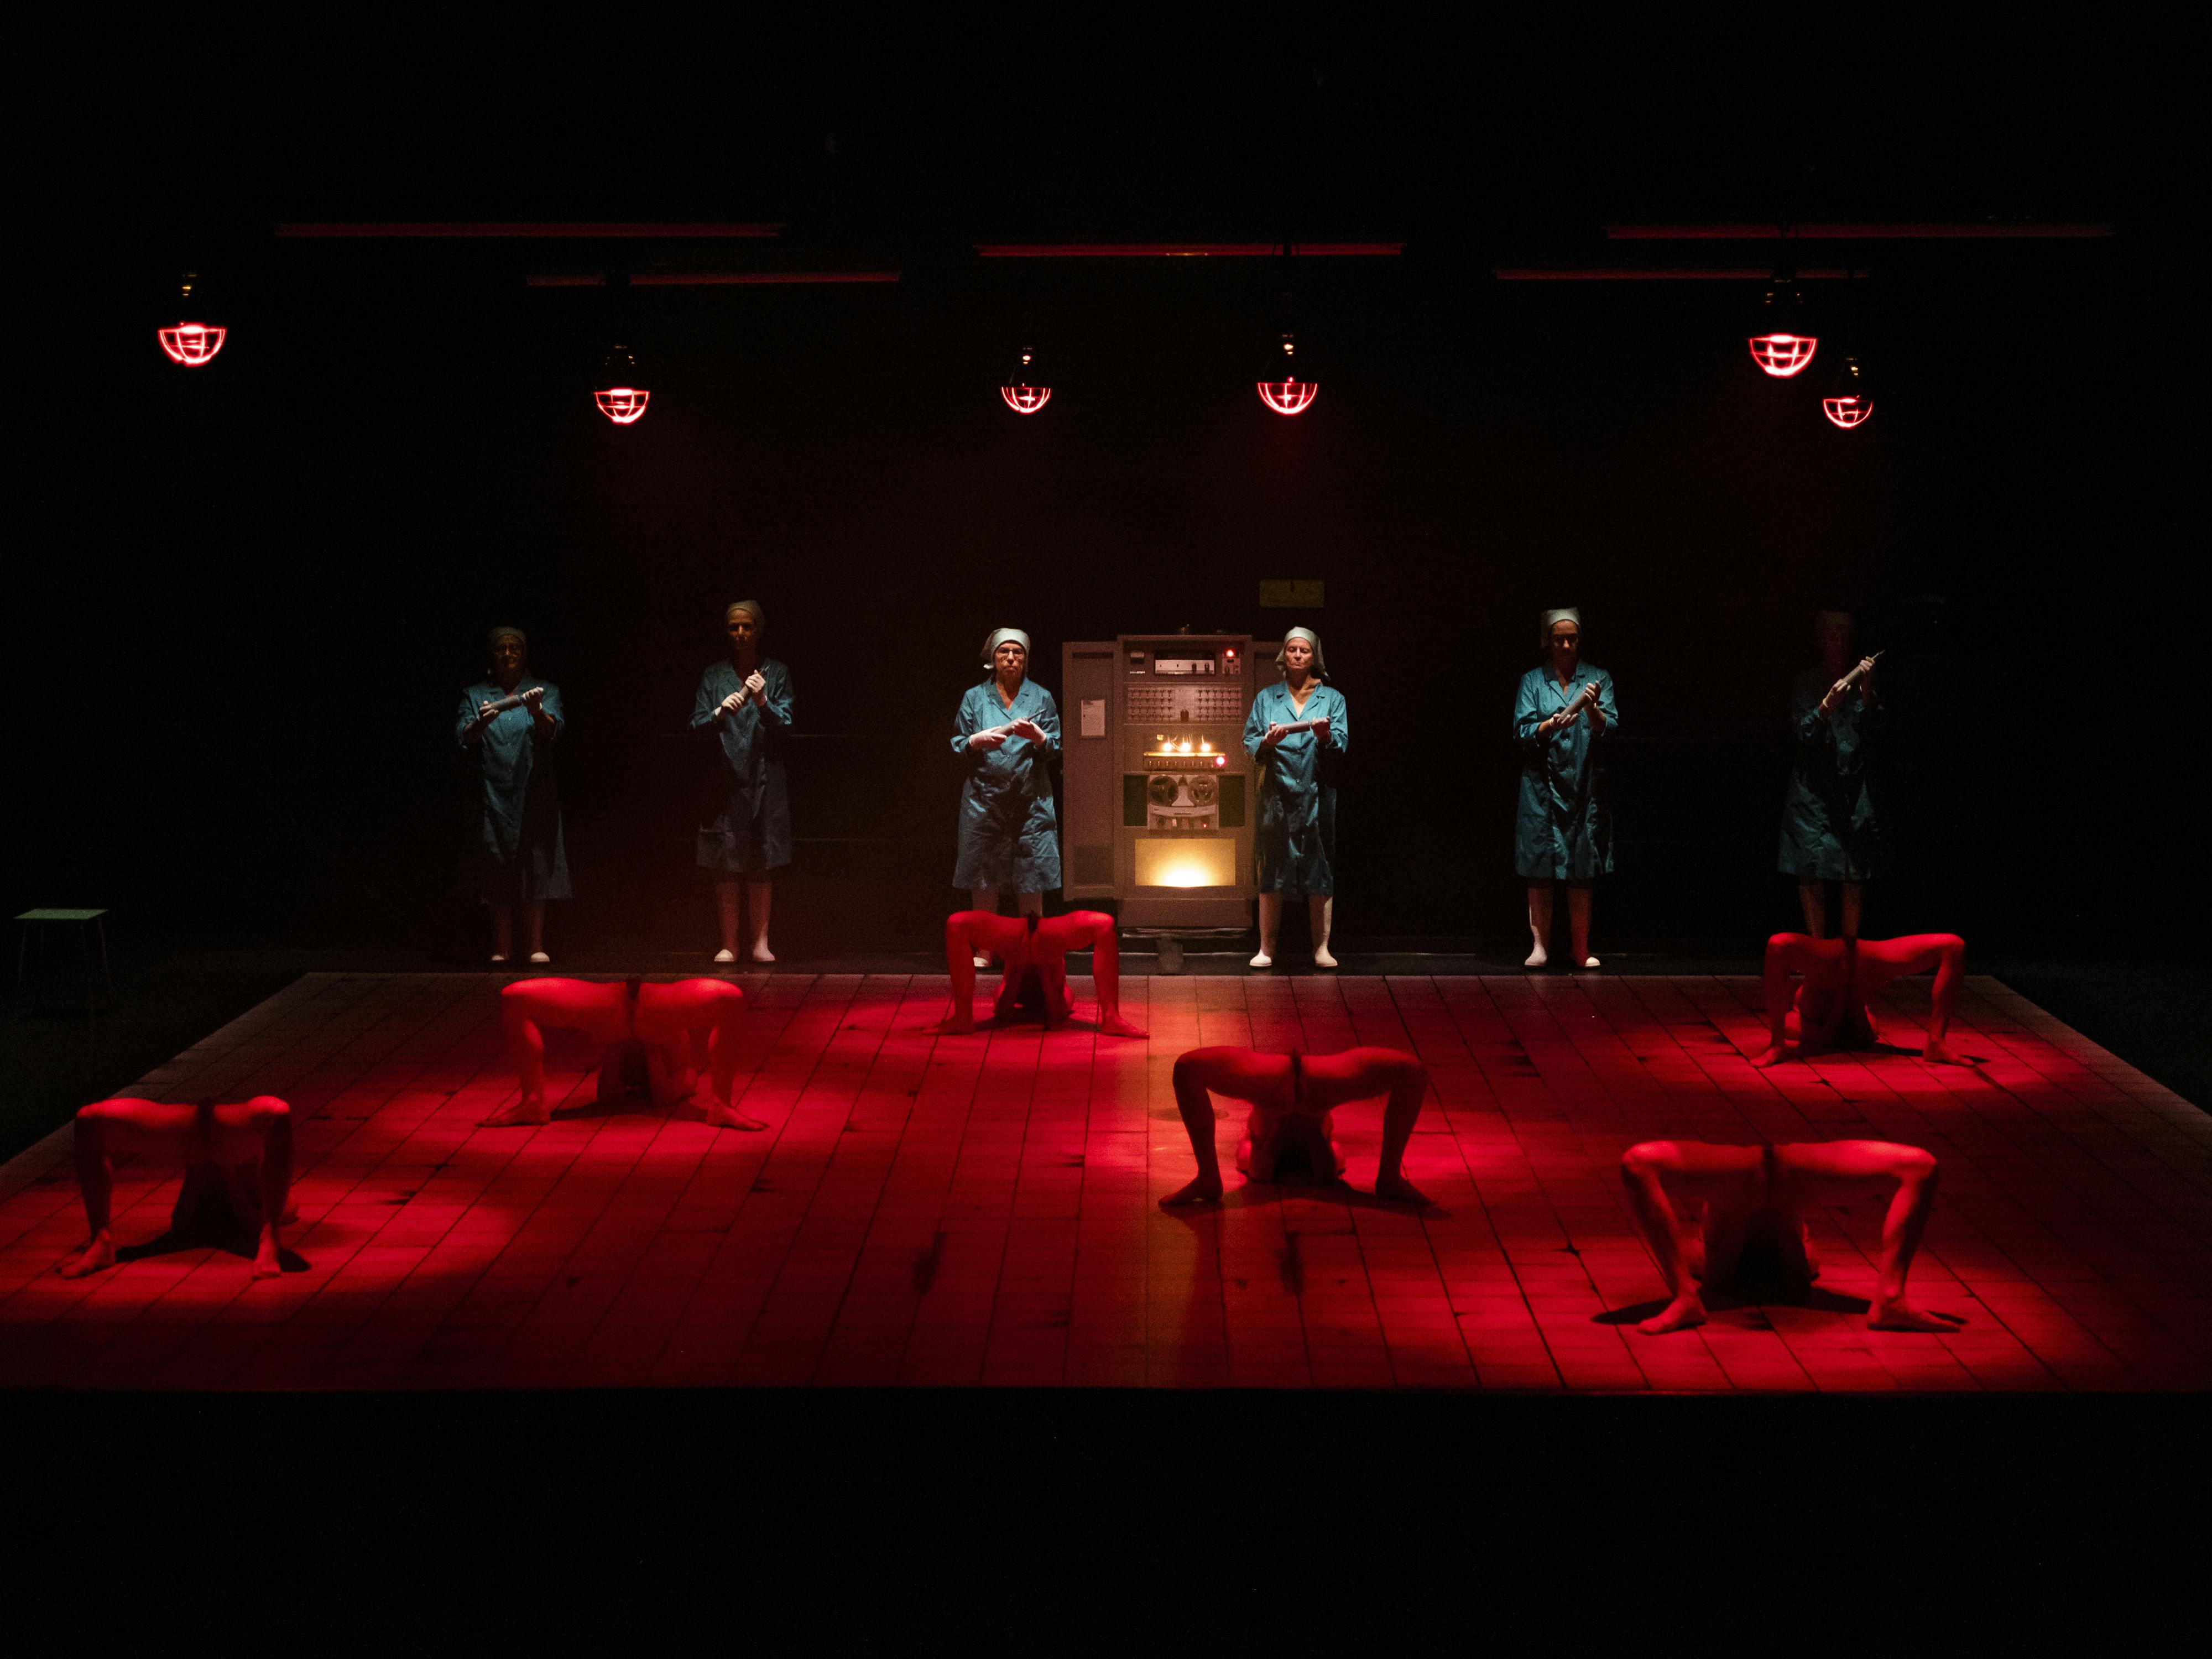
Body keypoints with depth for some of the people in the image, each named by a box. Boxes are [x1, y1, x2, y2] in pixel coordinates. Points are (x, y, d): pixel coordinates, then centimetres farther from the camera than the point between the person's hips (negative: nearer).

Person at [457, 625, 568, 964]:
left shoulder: (545, 691, 9)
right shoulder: (476, 695, 11)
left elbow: (553, 732, -9)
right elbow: (463, 737, -3)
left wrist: (537, 712, -31)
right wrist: (481, 722, -25)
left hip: (533, 793, -1)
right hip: (493, 793, 1)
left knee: (535, 867, -4)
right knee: (497, 868, -1)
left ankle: (536, 945, 0)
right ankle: (502, 946, 4)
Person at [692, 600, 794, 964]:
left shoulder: (776, 673, 6)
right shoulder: (714, 675, 9)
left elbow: (785, 727, 0)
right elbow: (696, 725, 4)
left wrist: (762, 701, -17)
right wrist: (721, 712, -15)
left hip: (765, 779, 0)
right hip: (725, 779, 0)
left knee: (762, 865, -1)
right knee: (725, 865, -2)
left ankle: (760, 941, 5)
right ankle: (728, 944, 2)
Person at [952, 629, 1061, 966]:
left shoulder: (1041, 698, 9)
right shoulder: (974, 698, 9)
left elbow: (1057, 748, 5)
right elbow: (957, 747, 7)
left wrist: (1037, 736, -16)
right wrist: (978, 741, -14)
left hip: (1030, 799, 0)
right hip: (984, 797, 0)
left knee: (1031, 878, -3)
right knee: (983, 878, 1)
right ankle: (983, 949, 9)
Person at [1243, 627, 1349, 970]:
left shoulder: (1332, 699, 9)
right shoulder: (1267, 697, 11)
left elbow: (1341, 747, -1)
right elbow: (1249, 744, 5)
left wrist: (1326, 737, -22)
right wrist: (1267, 742, -16)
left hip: (1318, 796, 0)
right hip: (1277, 795, 0)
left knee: (1321, 872, -1)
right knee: (1272, 870, -1)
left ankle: (1321, 948, 4)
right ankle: (1267, 948, 4)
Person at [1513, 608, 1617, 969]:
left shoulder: (1598, 678, 7)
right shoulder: (1532, 682, 7)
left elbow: (1609, 728, -3)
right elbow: (1523, 732, -2)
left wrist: (1592, 709, -23)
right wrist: (1550, 726, -20)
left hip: (1584, 786, 0)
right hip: (1543, 786, 0)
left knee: (1581, 874, 1)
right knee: (1540, 871, -2)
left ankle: (1582, 950, 7)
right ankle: (1540, 946, 3)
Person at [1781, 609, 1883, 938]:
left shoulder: (1859, 682, 8)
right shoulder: (1808, 683, 3)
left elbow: (1871, 731, -3)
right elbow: (1803, 732, -5)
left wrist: (1867, 691, -16)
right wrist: (1828, 705, -22)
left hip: (1853, 784, 2)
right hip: (1812, 786, -2)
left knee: (1856, 873, -2)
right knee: (1812, 872, -5)